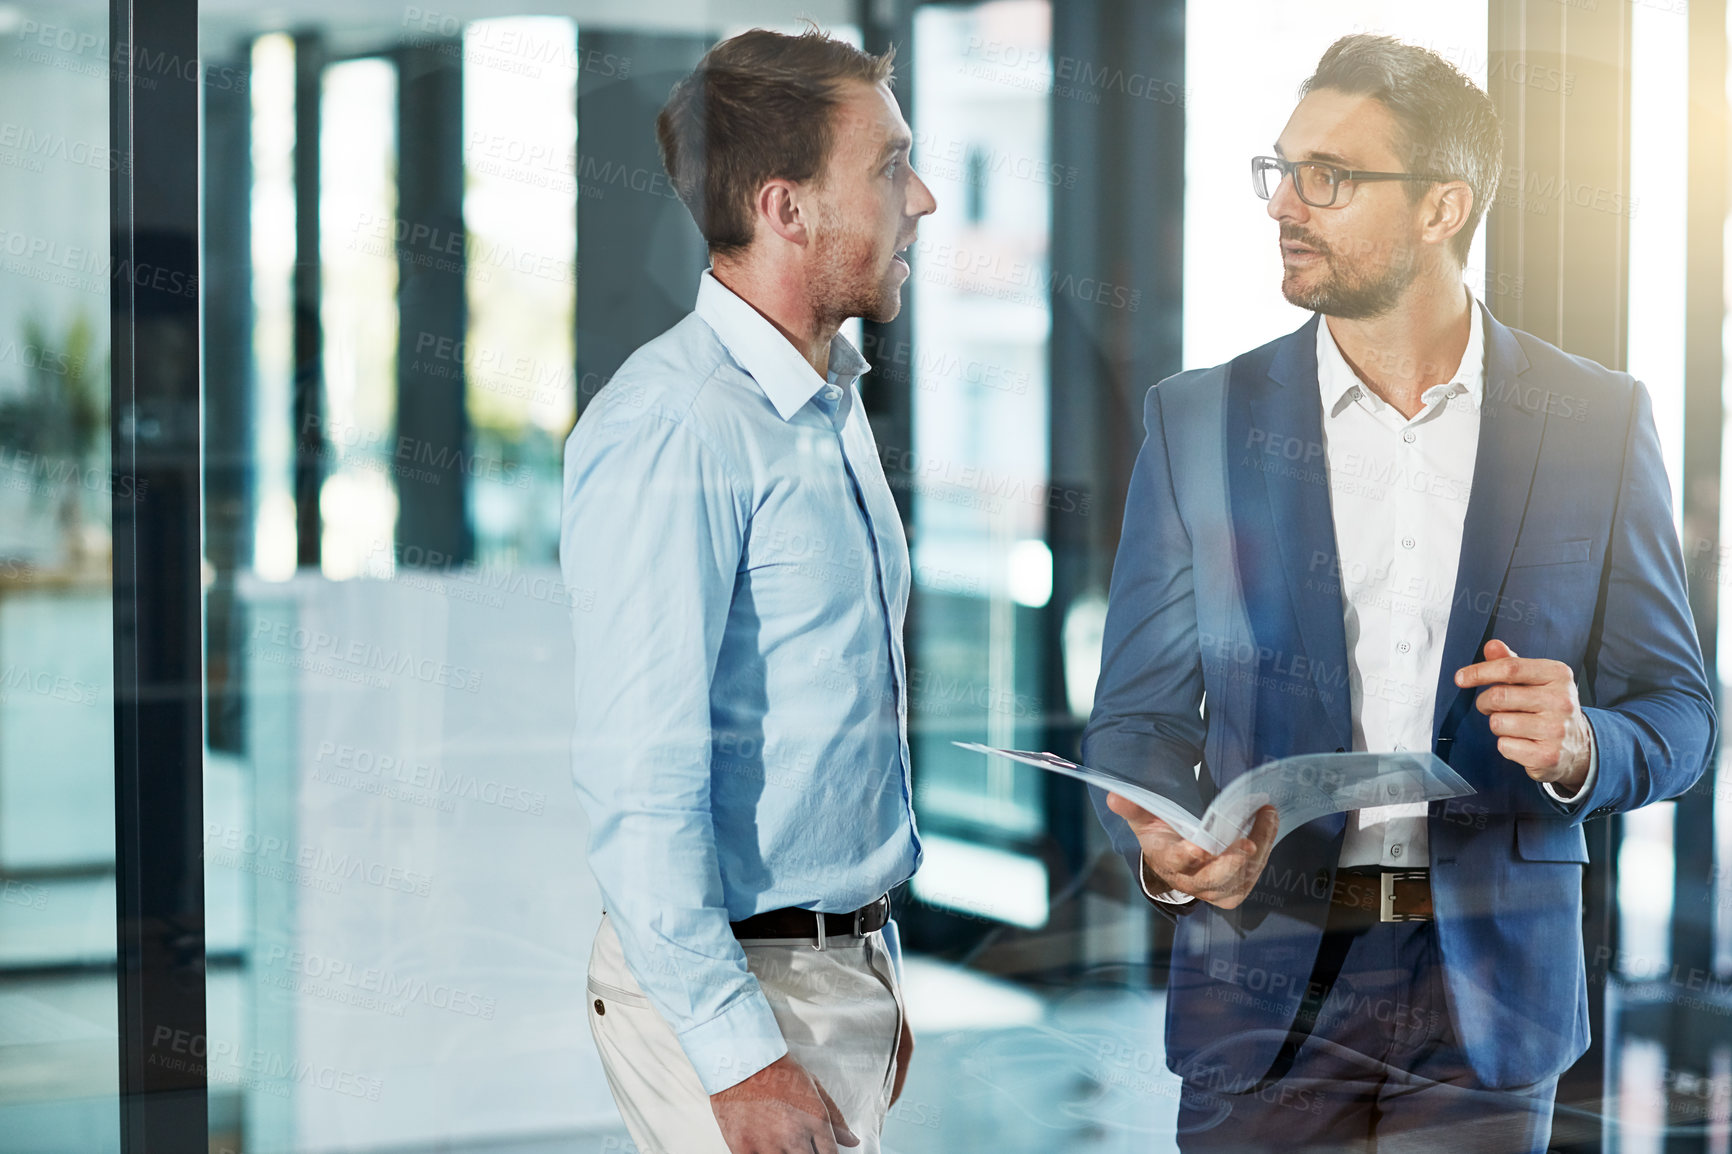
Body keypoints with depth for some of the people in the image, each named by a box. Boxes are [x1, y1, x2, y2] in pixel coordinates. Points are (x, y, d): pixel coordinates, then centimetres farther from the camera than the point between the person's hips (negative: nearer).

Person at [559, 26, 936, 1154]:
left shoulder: (831, 404, 12)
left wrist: (877, 975, 19)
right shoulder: (674, 426, -18)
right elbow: (639, 777, -22)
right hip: (732, 984, -8)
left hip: (847, 967, 9)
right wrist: (738, 1051, -23)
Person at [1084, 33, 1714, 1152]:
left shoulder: (1598, 421, 2)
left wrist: (1580, 746, -17)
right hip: (1268, 985, 0)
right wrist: (1164, 851, -18)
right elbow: (1140, 714, 4)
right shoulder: (1199, 420, 3)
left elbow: (1676, 711, 5)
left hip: (1490, 991, 0)